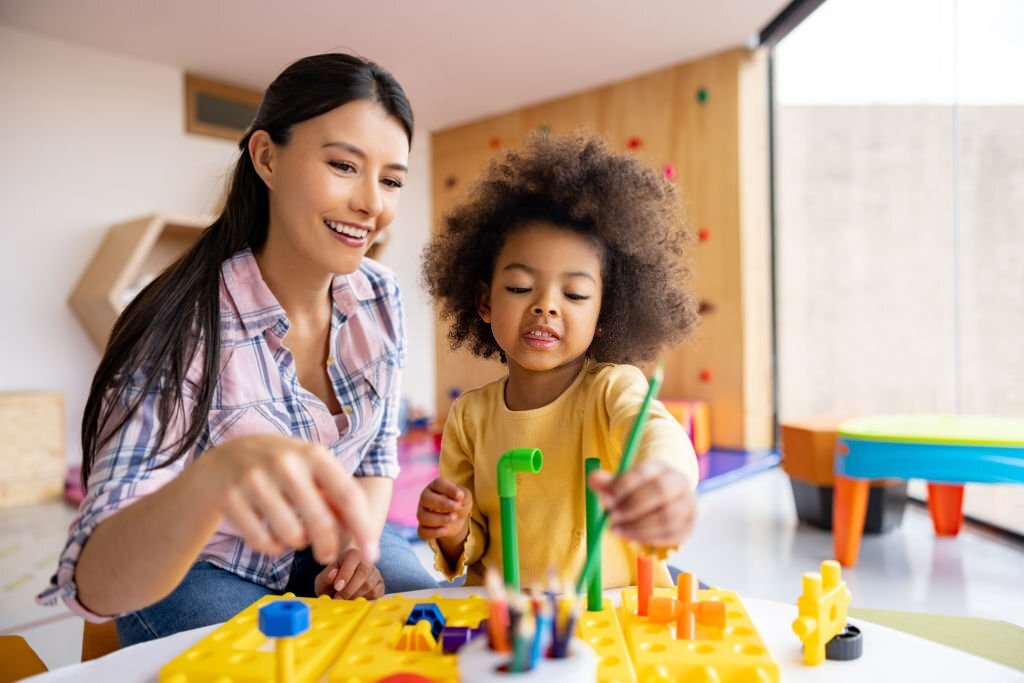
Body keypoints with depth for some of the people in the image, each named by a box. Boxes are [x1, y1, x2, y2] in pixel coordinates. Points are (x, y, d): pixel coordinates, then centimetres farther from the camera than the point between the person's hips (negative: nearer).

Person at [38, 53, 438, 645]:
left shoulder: (381, 298, -9)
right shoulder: (186, 331, -24)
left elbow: (378, 450, 5)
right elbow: (95, 584, -30)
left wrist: (358, 544, -15)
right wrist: (216, 474, -51)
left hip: (325, 554, 4)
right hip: (197, 574, -3)